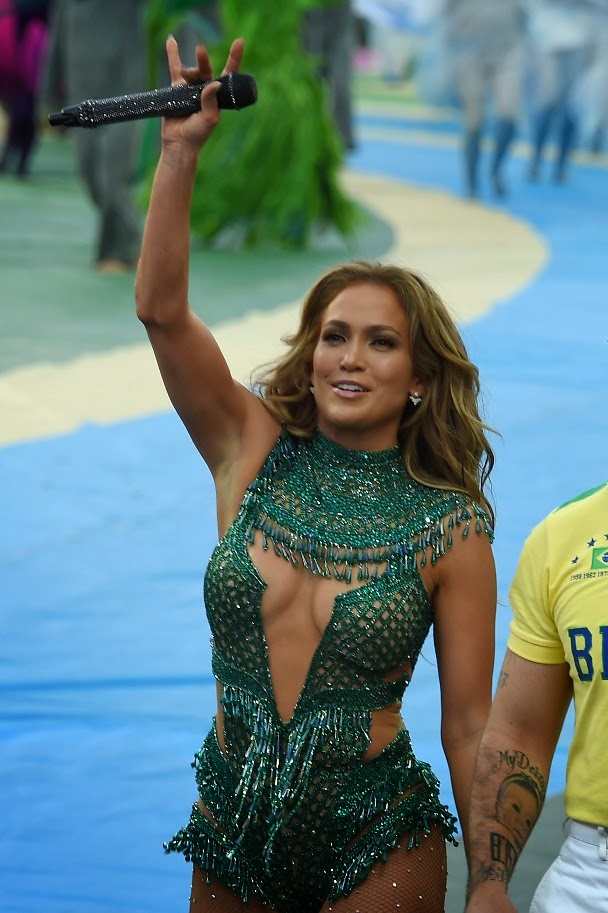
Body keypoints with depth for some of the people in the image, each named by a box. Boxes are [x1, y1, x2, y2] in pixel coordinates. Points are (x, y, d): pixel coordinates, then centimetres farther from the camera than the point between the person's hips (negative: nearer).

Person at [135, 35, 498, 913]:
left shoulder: (451, 528, -7)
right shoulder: (255, 452, 0)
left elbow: (470, 727, -4)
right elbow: (162, 309, -9)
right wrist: (182, 148, -18)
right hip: (231, 835, 3)